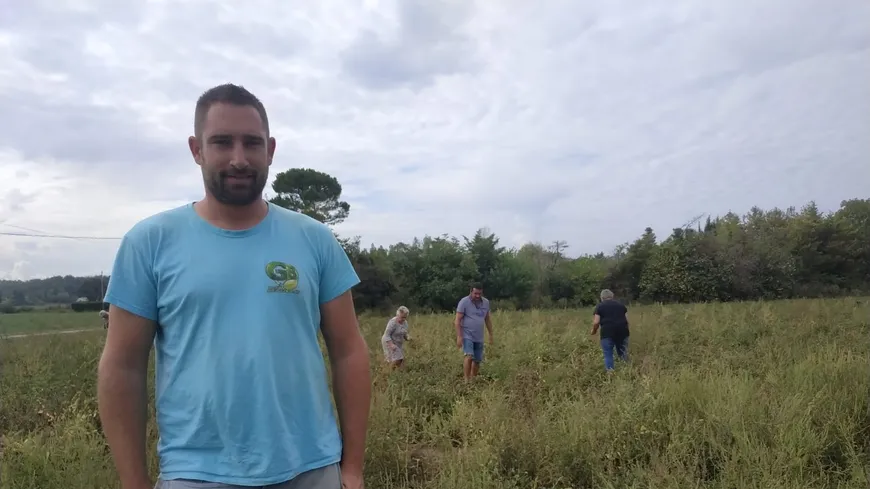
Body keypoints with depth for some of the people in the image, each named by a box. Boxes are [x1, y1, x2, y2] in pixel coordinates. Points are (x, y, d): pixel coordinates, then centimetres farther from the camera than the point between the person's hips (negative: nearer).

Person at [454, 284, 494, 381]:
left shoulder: (486, 302, 6)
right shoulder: (464, 302, -10)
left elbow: (487, 319, 17)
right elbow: (457, 320, -11)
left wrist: (491, 334, 15)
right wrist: (459, 336, -17)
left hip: (479, 337, 5)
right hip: (467, 336, -5)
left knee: (477, 360, 8)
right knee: (469, 356, -22)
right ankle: (466, 380, -17)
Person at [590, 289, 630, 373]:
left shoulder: (599, 306, 6)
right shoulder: (620, 304, 17)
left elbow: (596, 322, -3)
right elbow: (627, 320, 13)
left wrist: (594, 331, 15)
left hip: (607, 332, -4)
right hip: (622, 331, 4)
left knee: (608, 355, 4)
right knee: (623, 353, 15)